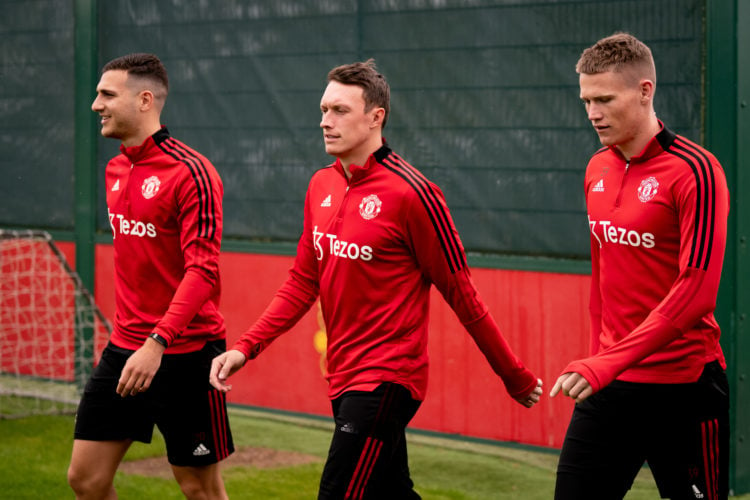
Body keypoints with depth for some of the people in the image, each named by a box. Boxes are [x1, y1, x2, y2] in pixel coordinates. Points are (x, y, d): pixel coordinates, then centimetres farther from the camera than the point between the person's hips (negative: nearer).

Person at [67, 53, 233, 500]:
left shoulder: (191, 173, -15)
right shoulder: (116, 170, 11)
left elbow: (203, 269, -22)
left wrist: (157, 343, -31)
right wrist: (132, 334, 17)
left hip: (185, 354, -8)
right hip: (124, 347, 8)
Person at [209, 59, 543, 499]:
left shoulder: (411, 193, -15)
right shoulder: (321, 186, 8)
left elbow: (461, 294, -9)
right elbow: (303, 282, 13)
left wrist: (515, 377, -3)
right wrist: (246, 347, 2)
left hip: (385, 383, -8)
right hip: (345, 380, 8)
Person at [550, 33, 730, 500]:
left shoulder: (695, 171, -14)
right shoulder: (597, 169, 9)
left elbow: (696, 291, -21)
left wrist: (610, 363, -25)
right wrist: (597, 358, 17)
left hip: (681, 387, -6)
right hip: (607, 385, 6)